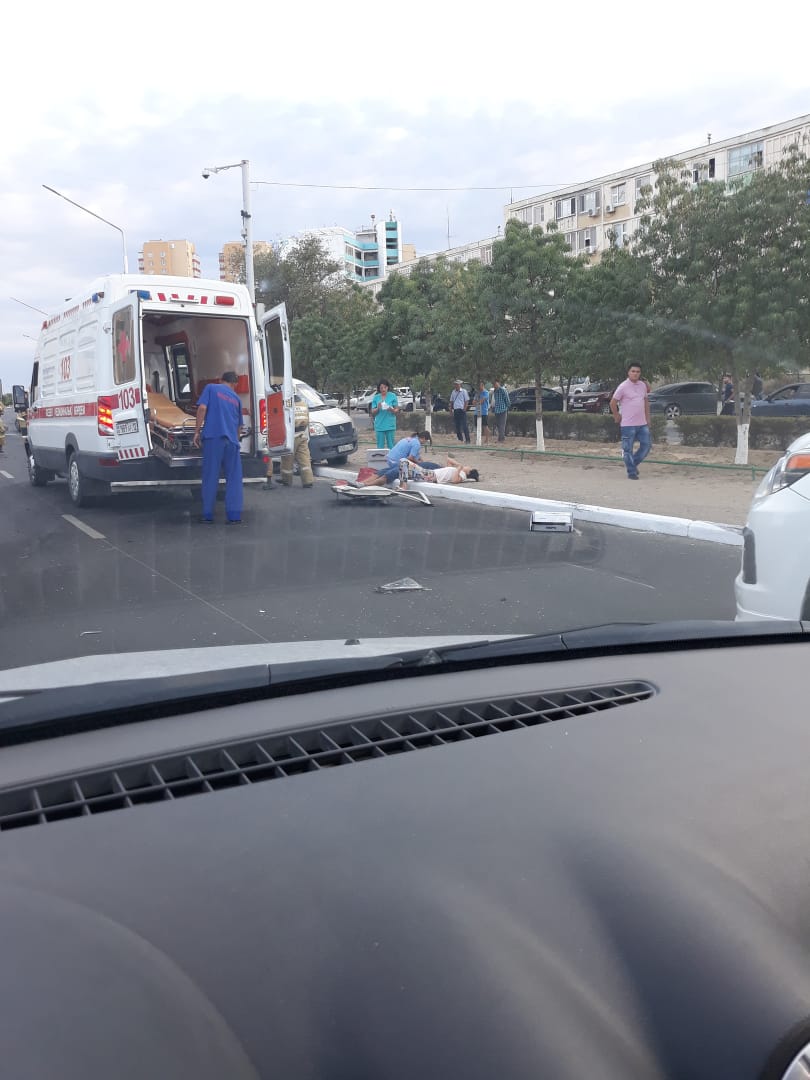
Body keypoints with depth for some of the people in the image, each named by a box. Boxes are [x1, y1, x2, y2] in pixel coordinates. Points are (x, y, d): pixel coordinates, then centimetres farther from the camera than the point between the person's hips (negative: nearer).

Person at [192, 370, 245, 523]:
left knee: (210, 477, 3)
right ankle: (234, 515, 2)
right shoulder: (236, 398, 21)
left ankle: (207, 515, 6)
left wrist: (197, 431, -1)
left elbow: (202, 408, -5)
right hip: (232, 440, 2)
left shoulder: (211, 388, 10)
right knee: (234, 478, 6)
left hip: (213, 437, -2)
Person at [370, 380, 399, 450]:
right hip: (379, 425, 1)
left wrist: (391, 409, -19)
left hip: (390, 425, -1)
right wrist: (378, 408, -14)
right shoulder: (376, 397, 7)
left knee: (391, 446, 1)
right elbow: (373, 412, 7)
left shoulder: (393, 396, 2)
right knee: (380, 446, 3)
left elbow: (397, 410, 2)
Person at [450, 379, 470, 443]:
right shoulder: (453, 392, 16)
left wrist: (464, 409, -11)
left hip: (461, 410, -6)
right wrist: (451, 409, 10)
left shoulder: (464, 391, -1)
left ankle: (467, 440, -9)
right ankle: (460, 439, 16)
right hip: (455, 410, 6)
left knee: (464, 425, -10)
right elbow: (451, 401, 21)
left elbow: (467, 401, -3)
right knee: (457, 425, 7)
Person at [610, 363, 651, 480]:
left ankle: (633, 463, 25)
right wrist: (617, 417, 0)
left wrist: (647, 418, 15)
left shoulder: (643, 385, 8)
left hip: (642, 423, 6)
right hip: (628, 424, -6)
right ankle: (631, 472, 10)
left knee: (646, 445, 6)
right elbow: (613, 403, -6)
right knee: (628, 449, 0)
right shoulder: (623, 387, -10)